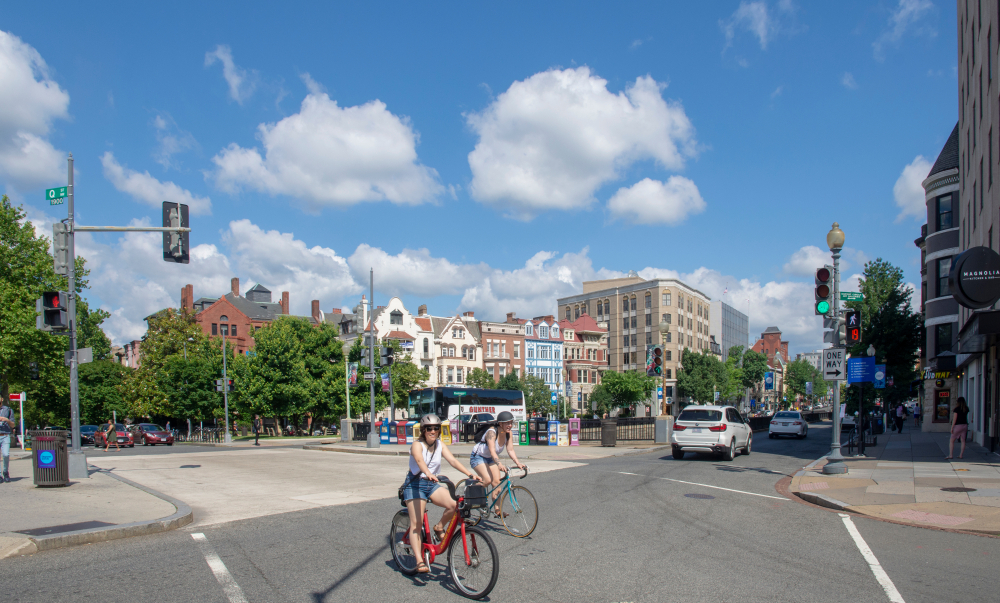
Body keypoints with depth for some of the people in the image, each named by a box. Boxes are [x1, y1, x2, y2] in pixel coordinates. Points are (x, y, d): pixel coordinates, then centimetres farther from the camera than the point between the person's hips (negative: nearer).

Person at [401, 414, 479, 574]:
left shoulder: (440, 444, 3)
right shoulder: (417, 444, -13)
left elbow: (452, 460, -9)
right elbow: (419, 460, -35)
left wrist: (469, 474, -24)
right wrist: (428, 473, -55)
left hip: (432, 484, 5)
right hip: (415, 484, -5)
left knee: (454, 504, -20)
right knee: (416, 523, -12)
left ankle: (439, 527, 6)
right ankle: (419, 561, -8)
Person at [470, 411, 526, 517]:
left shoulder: (508, 433, -10)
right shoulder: (492, 432, -31)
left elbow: (510, 450, -13)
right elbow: (492, 451, -42)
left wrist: (518, 463, -28)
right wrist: (499, 464, -57)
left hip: (491, 459, 7)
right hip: (478, 457, -6)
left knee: (497, 482, -7)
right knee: (488, 480, -24)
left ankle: (497, 509, 1)